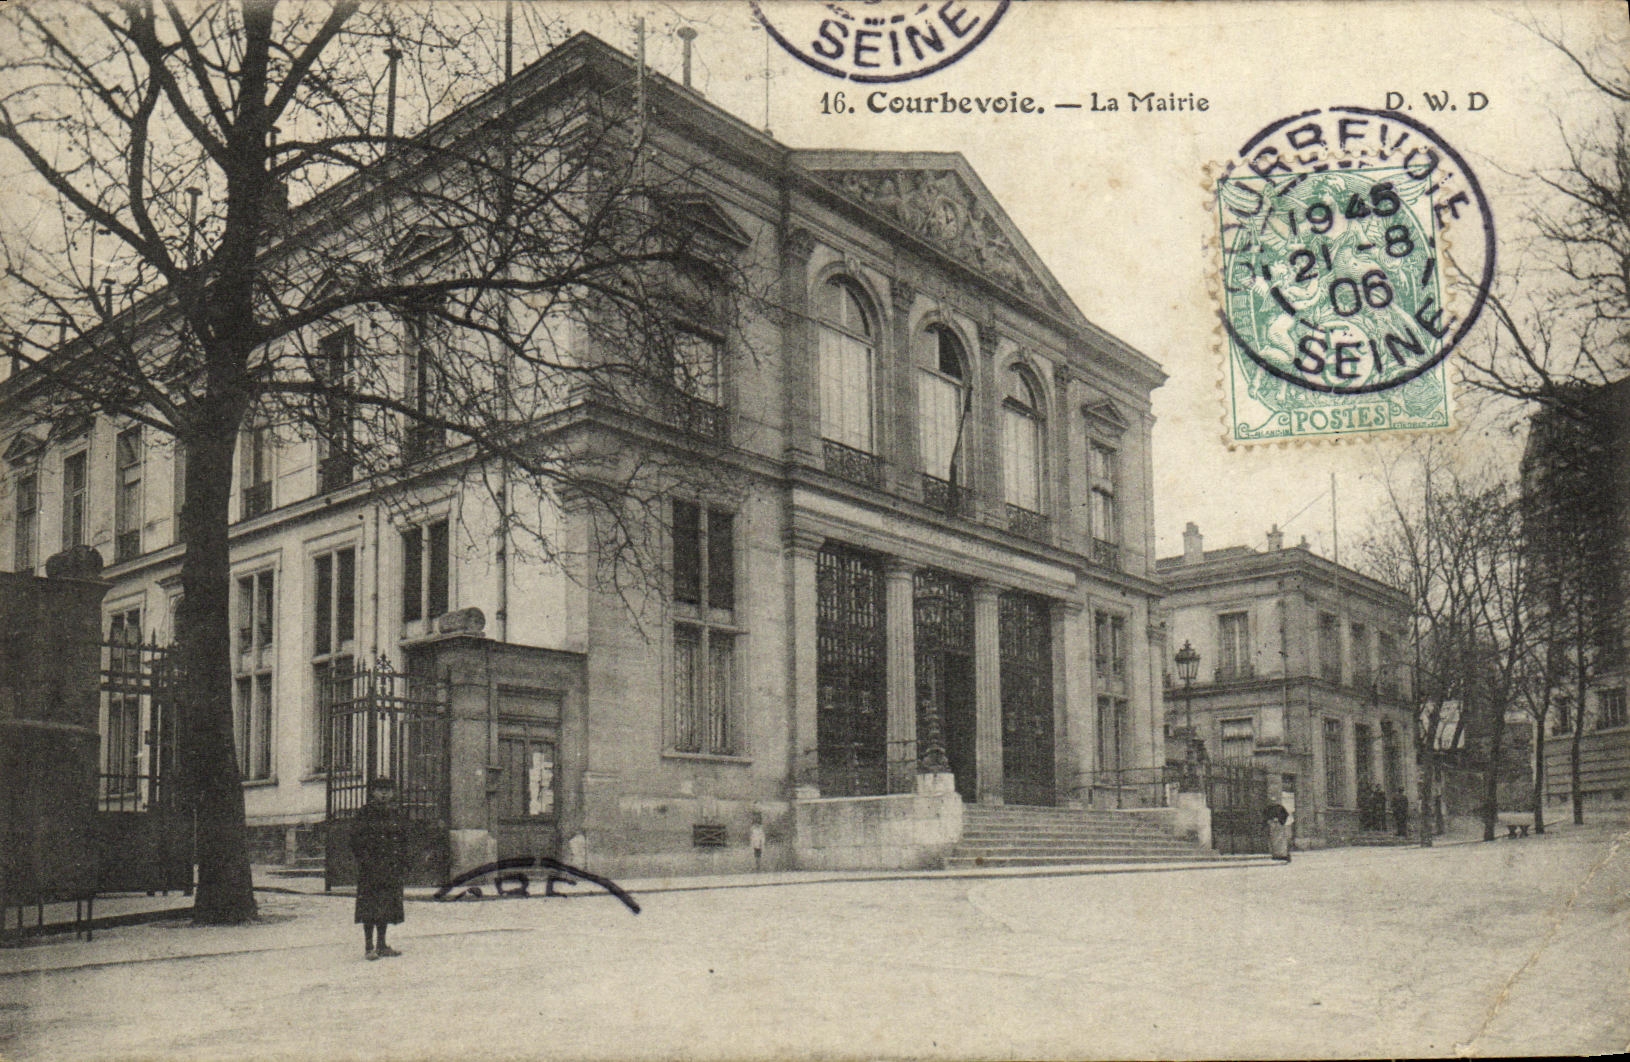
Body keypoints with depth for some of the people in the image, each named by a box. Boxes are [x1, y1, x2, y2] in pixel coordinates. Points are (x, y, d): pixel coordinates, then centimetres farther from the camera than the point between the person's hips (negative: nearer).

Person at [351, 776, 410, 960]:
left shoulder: (396, 813, 12)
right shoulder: (366, 812, -3)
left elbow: (403, 840, 16)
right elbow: (356, 838, -7)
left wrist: (404, 864, 10)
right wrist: (363, 859, -15)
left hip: (392, 867, 5)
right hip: (371, 866, -5)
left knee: (386, 906, 9)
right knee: (370, 906, -5)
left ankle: (381, 945, 16)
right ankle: (369, 947, 0)